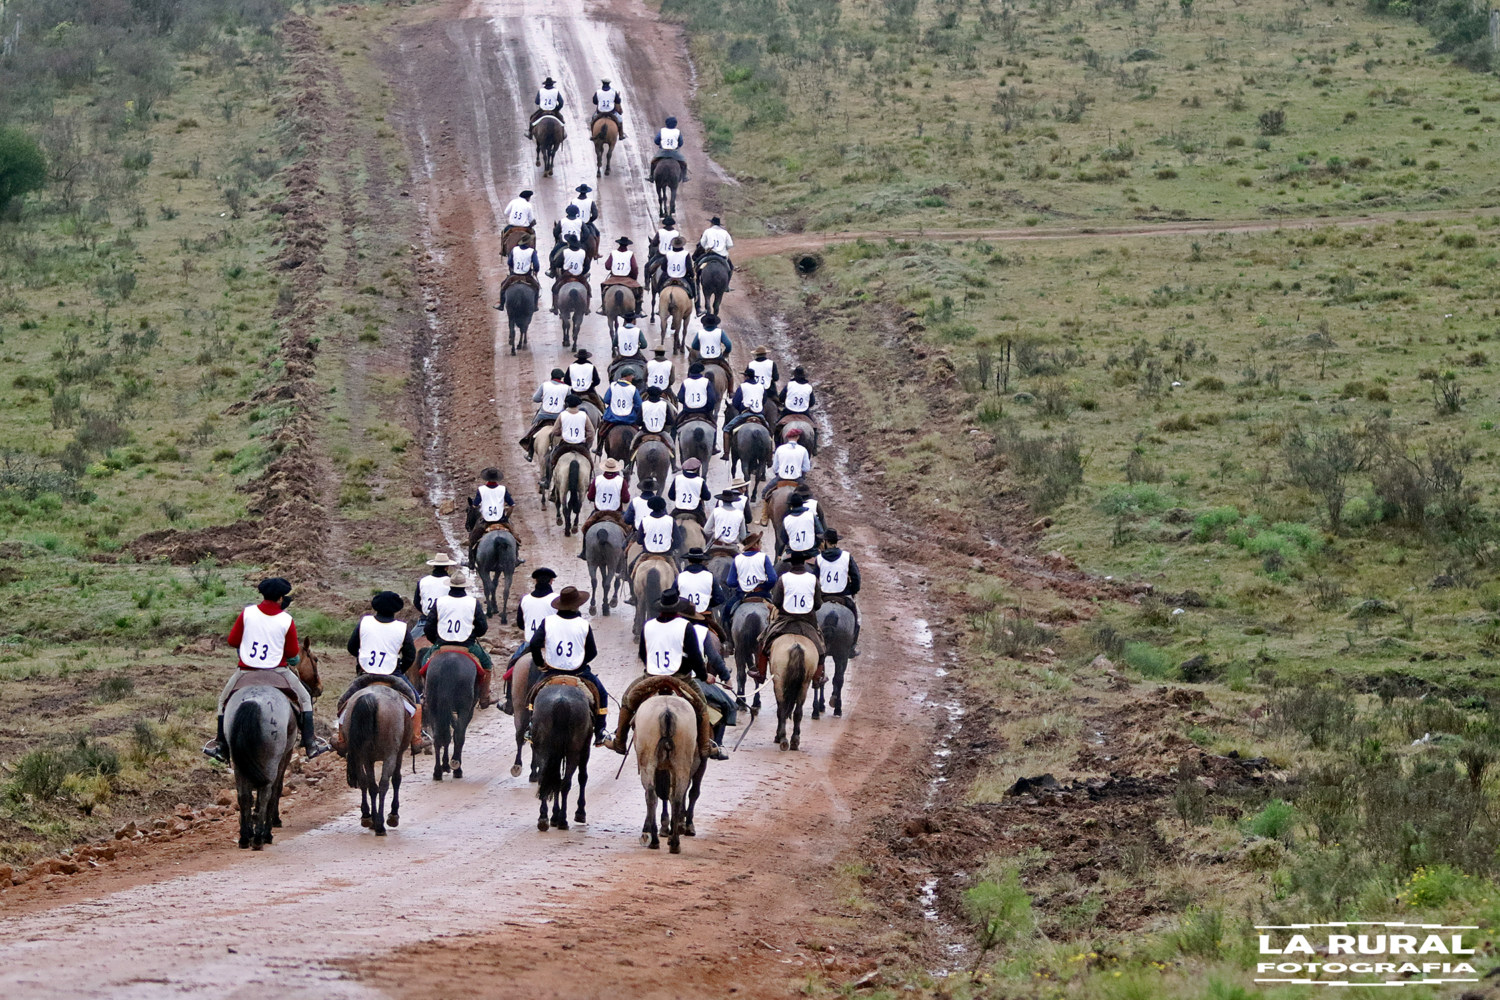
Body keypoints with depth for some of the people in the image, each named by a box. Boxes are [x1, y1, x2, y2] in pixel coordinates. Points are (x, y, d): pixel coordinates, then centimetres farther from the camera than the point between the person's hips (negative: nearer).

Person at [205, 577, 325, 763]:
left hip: (247, 669, 1)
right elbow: (293, 653, -3)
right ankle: (310, 744, 11)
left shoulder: (247, 613, -6)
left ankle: (221, 745, 17)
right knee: (304, 699, 17)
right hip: (277, 670, -1)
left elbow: (232, 641, 0)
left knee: (224, 700, 22)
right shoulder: (286, 621, -8)